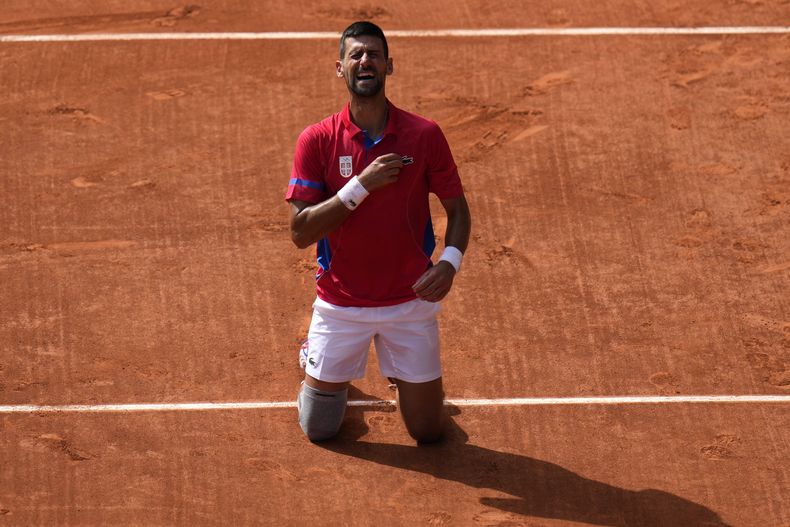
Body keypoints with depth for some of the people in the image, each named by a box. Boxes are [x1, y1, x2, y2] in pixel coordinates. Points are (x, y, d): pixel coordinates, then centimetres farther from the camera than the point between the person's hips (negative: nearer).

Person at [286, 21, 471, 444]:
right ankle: (314, 362, 42)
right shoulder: (316, 140, -9)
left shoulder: (425, 135, -8)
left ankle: (400, 375, 39)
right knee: (318, 430, 10)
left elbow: (457, 209, 2)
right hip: (340, 305, 0)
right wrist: (361, 185, -23)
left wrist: (449, 262, -18)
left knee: (428, 432, 7)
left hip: (411, 301, 1)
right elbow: (301, 232, -13)